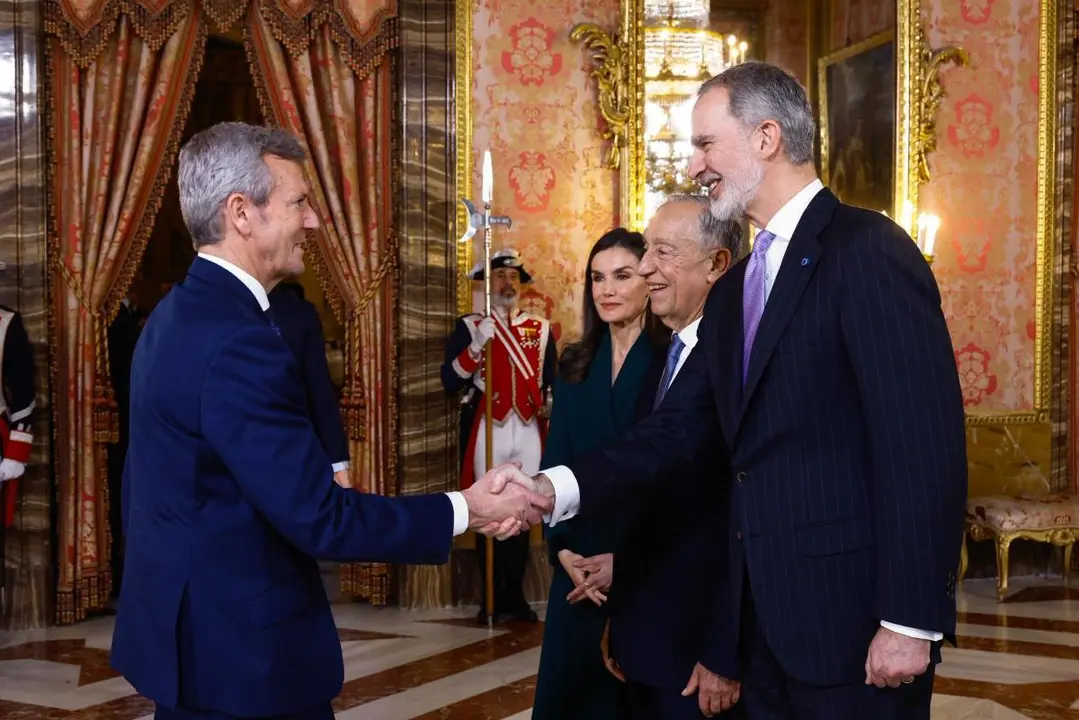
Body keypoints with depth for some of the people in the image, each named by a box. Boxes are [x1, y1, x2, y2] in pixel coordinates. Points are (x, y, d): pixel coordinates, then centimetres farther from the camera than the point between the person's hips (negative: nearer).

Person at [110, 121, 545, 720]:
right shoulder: (238, 344, -25)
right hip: (239, 648, -9)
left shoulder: (175, 316, 6)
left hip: (184, 627, 10)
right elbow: (319, 517, -25)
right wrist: (463, 511, -16)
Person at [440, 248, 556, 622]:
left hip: (528, 433, 3)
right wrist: (477, 345, -16)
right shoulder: (469, 326, 4)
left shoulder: (541, 328, 13)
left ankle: (516, 595, 17)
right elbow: (450, 382, -6)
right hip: (485, 432, -2)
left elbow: (553, 381, 13)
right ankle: (492, 599, 10)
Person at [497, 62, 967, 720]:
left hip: (851, 614, -8)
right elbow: (677, 432, 8)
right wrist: (556, 487, -6)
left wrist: (910, 621, -19)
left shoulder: (869, 251, -12)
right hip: (765, 615, 8)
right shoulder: (734, 292, 15)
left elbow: (925, 445, -17)